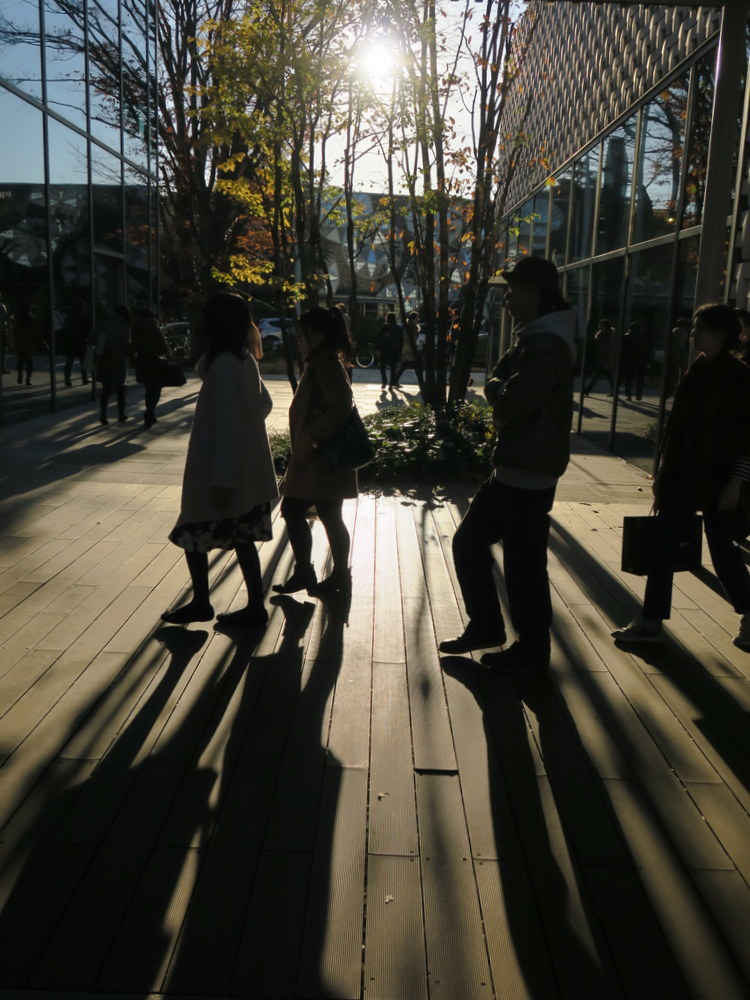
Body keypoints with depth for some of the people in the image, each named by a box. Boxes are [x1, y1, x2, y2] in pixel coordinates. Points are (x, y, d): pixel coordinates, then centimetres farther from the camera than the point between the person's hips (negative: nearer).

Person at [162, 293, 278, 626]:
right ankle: (255, 607, 18)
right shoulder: (244, 359, 7)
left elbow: (226, 425, -23)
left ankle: (200, 604, 19)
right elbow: (264, 402, 21)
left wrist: (222, 479, -22)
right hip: (248, 471, 9)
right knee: (242, 538, 13)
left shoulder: (224, 364, -20)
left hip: (224, 473, -9)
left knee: (192, 536, 7)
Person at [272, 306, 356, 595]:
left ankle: (340, 576, 14)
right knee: (292, 510, 13)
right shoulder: (319, 364, 14)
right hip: (311, 459, 10)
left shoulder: (326, 366, -17)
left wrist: (309, 440, -24)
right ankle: (303, 572, 22)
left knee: (329, 517, 1)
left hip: (323, 460, -10)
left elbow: (339, 410, -27)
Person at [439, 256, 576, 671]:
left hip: (528, 474, -10)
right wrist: (501, 388, -6)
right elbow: (498, 382, 15)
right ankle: (485, 626, 28)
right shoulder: (534, 339, 15)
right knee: (469, 541, 15)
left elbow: (509, 406, -26)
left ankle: (532, 649, 19)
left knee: (523, 564, 2)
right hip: (512, 468, 10)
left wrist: (497, 389, -6)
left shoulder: (546, 346, -20)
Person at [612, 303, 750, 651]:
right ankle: (651, 621, 12)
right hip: (683, 474, 6)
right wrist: (662, 471, 11)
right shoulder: (694, 372, 9)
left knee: (721, 549, 4)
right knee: (661, 545, 3)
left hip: (718, 479, -6)